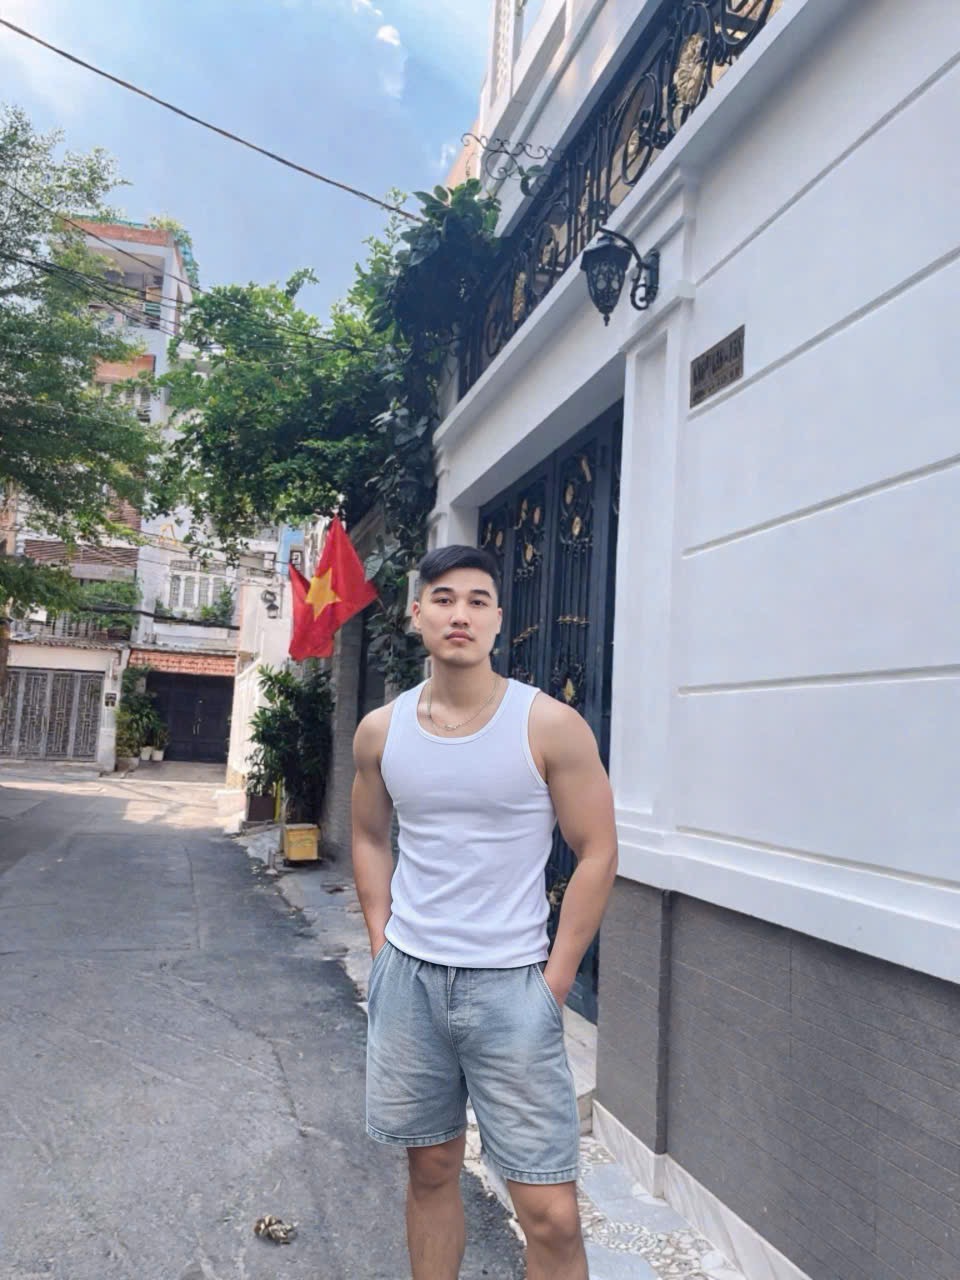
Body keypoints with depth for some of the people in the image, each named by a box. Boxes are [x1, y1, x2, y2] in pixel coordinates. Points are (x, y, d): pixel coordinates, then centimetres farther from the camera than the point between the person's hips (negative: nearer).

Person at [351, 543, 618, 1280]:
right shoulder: (381, 731, 1)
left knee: (550, 1212, 0)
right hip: (407, 976, 4)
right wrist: (382, 944, 7)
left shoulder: (550, 726, -11)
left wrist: (556, 979, -8)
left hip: (510, 984, -3)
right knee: (431, 1171, 19)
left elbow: (597, 853, -7)